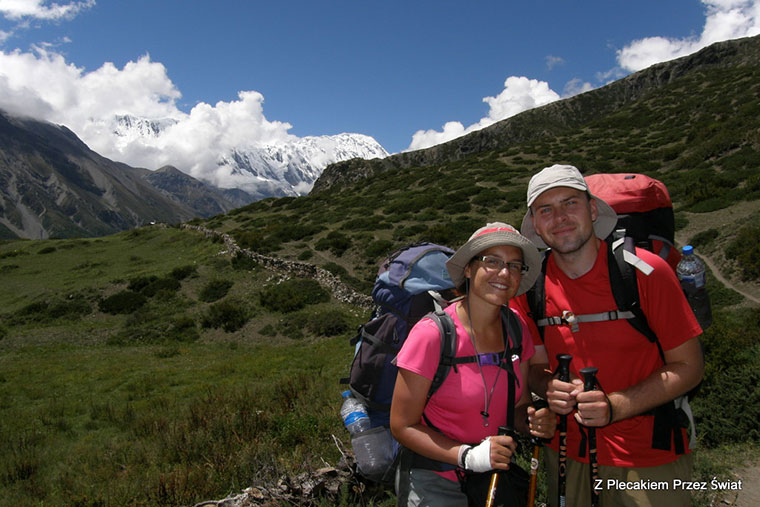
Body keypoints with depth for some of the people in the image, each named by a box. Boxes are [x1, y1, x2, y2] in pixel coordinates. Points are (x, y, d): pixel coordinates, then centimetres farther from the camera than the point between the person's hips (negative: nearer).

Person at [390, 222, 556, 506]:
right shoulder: (432, 334, -23)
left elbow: (519, 406, 6)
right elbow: (402, 426, -17)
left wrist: (536, 423, -15)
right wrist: (468, 456, -27)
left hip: (496, 475, 5)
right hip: (434, 482, -5)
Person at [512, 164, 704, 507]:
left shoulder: (645, 271, -15)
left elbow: (689, 366, -10)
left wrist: (613, 407, -23)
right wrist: (549, 390, -18)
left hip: (647, 458, -2)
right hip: (566, 451, 3)